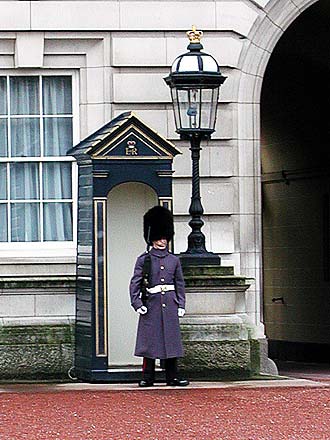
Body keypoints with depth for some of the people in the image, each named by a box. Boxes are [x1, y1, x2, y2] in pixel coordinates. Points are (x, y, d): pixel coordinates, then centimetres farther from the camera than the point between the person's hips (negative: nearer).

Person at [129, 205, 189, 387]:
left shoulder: (174, 260, 11)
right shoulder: (144, 260, 2)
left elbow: (180, 284, 14)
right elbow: (135, 283, 0)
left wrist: (181, 305, 6)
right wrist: (137, 304, -10)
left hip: (170, 305, 3)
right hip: (151, 304, -3)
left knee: (171, 341, 3)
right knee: (149, 342, -1)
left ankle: (172, 377, 8)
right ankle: (148, 377, 5)